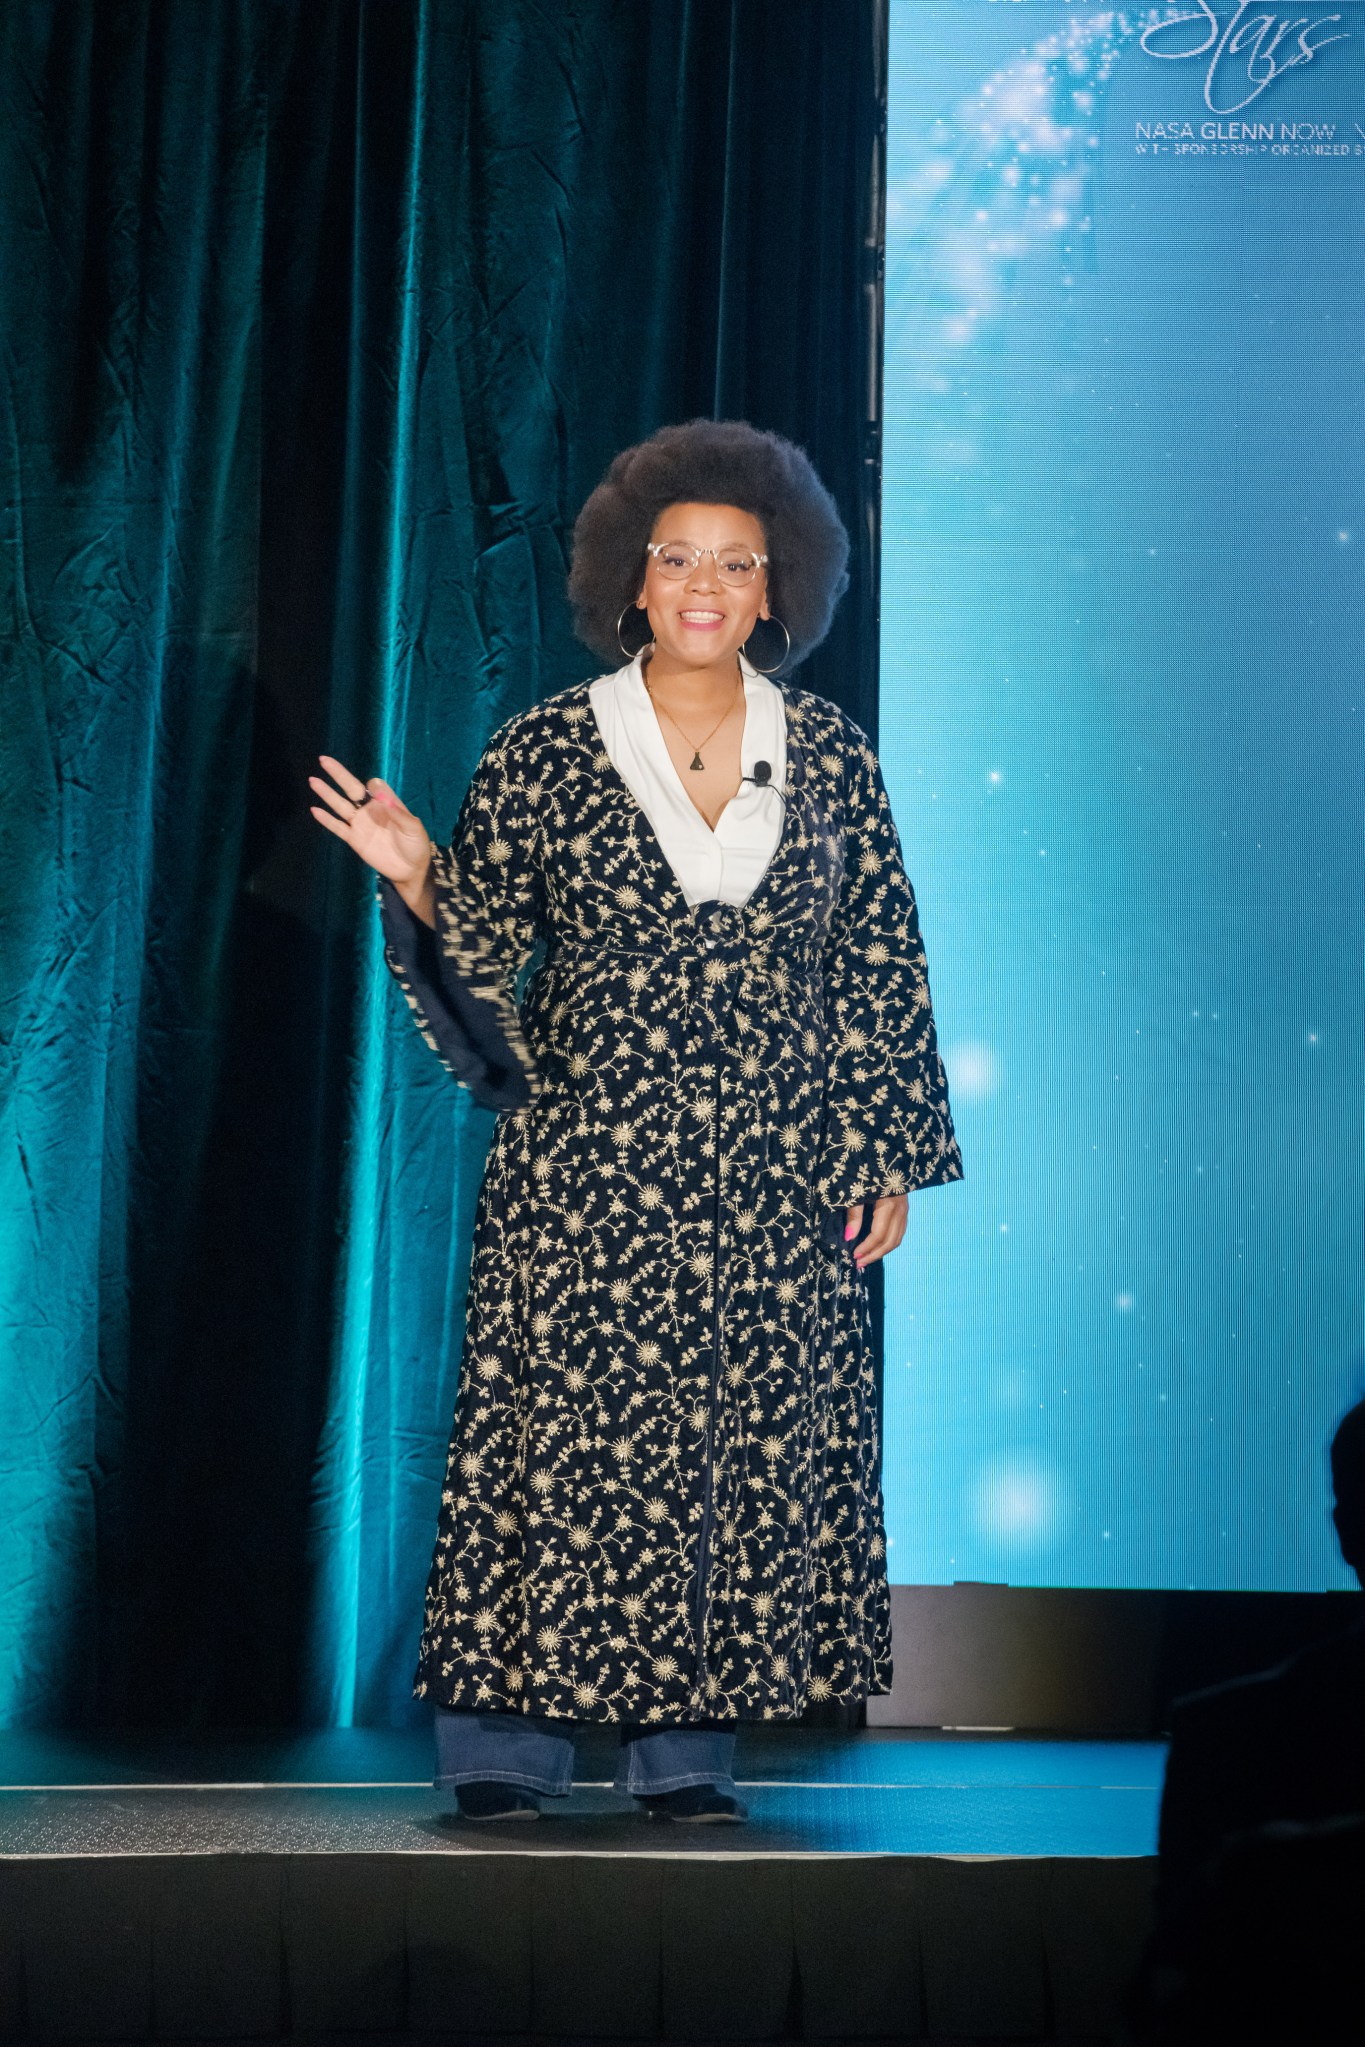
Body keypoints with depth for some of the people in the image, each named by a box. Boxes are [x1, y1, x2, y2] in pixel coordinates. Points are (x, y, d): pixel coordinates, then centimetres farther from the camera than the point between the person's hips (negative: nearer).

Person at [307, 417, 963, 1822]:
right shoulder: (545, 751, 1)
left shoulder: (828, 757, 7)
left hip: (774, 1178, 2)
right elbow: (484, 957, 3)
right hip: (586, 1167, -2)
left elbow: (884, 969, 9)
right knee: (555, 1439, -4)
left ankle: (686, 1749, 11)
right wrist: (419, 884, -17)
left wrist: (891, 1160, 5)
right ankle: (501, 1753, 6)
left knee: (750, 1448, 1)